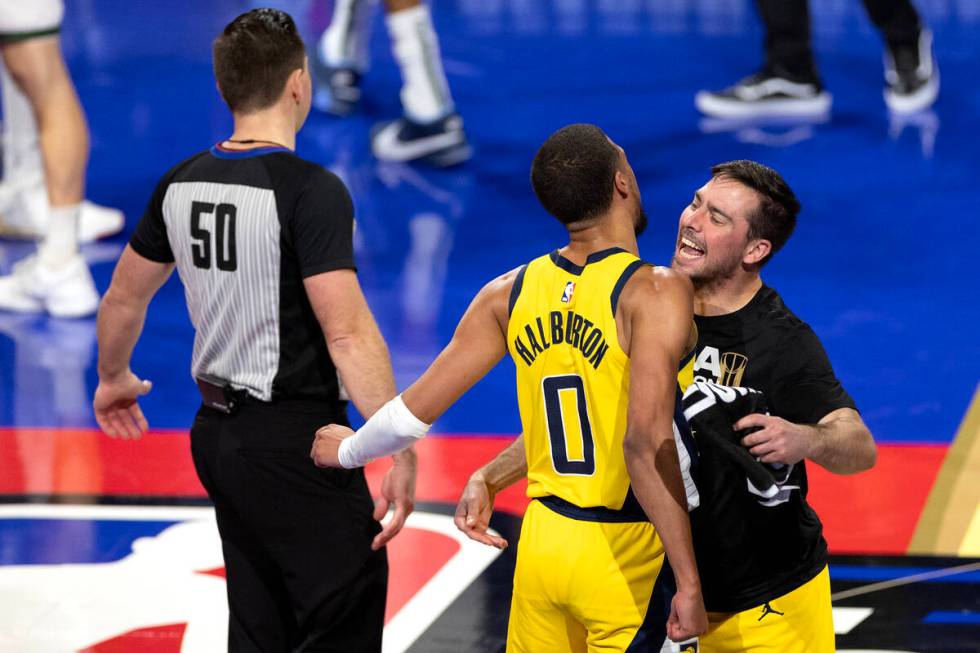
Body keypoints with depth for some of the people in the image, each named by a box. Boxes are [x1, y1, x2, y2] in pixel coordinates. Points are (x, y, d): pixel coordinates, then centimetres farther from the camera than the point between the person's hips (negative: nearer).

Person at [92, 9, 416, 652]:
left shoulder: (182, 184, 5)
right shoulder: (311, 191, -17)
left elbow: (124, 299, 18)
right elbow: (347, 333, -24)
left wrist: (114, 378, 37)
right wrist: (401, 451, -23)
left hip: (218, 431, 8)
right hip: (295, 442, -8)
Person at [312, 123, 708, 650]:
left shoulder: (511, 292, 4)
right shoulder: (655, 292, -13)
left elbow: (415, 411, 8)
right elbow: (647, 444, -23)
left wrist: (348, 451, 29)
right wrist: (689, 582, -22)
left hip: (541, 544, 6)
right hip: (626, 556, -6)